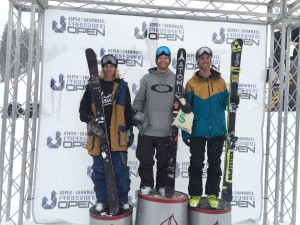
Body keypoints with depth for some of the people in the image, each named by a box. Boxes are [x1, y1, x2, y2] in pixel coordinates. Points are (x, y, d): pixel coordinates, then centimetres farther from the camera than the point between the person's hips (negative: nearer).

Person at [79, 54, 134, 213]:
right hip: (98, 135, 0)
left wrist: (129, 130, 6)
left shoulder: (122, 86, 9)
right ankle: (101, 199, 22)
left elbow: (128, 111, 11)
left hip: (117, 135, 0)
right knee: (99, 170, 7)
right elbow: (83, 109, 6)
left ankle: (122, 199, 18)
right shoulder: (92, 87, 7)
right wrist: (91, 121, -12)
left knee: (120, 169, 2)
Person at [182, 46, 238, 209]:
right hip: (197, 130, -2)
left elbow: (225, 102, 7)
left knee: (215, 163, 10)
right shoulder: (191, 83, 0)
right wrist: (185, 133, -4)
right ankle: (195, 194, 18)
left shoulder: (220, 81, 6)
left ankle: (212, 194, 23)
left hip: (217, 130, 2)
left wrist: (232, 100, -16)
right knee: (196, 163, 5)